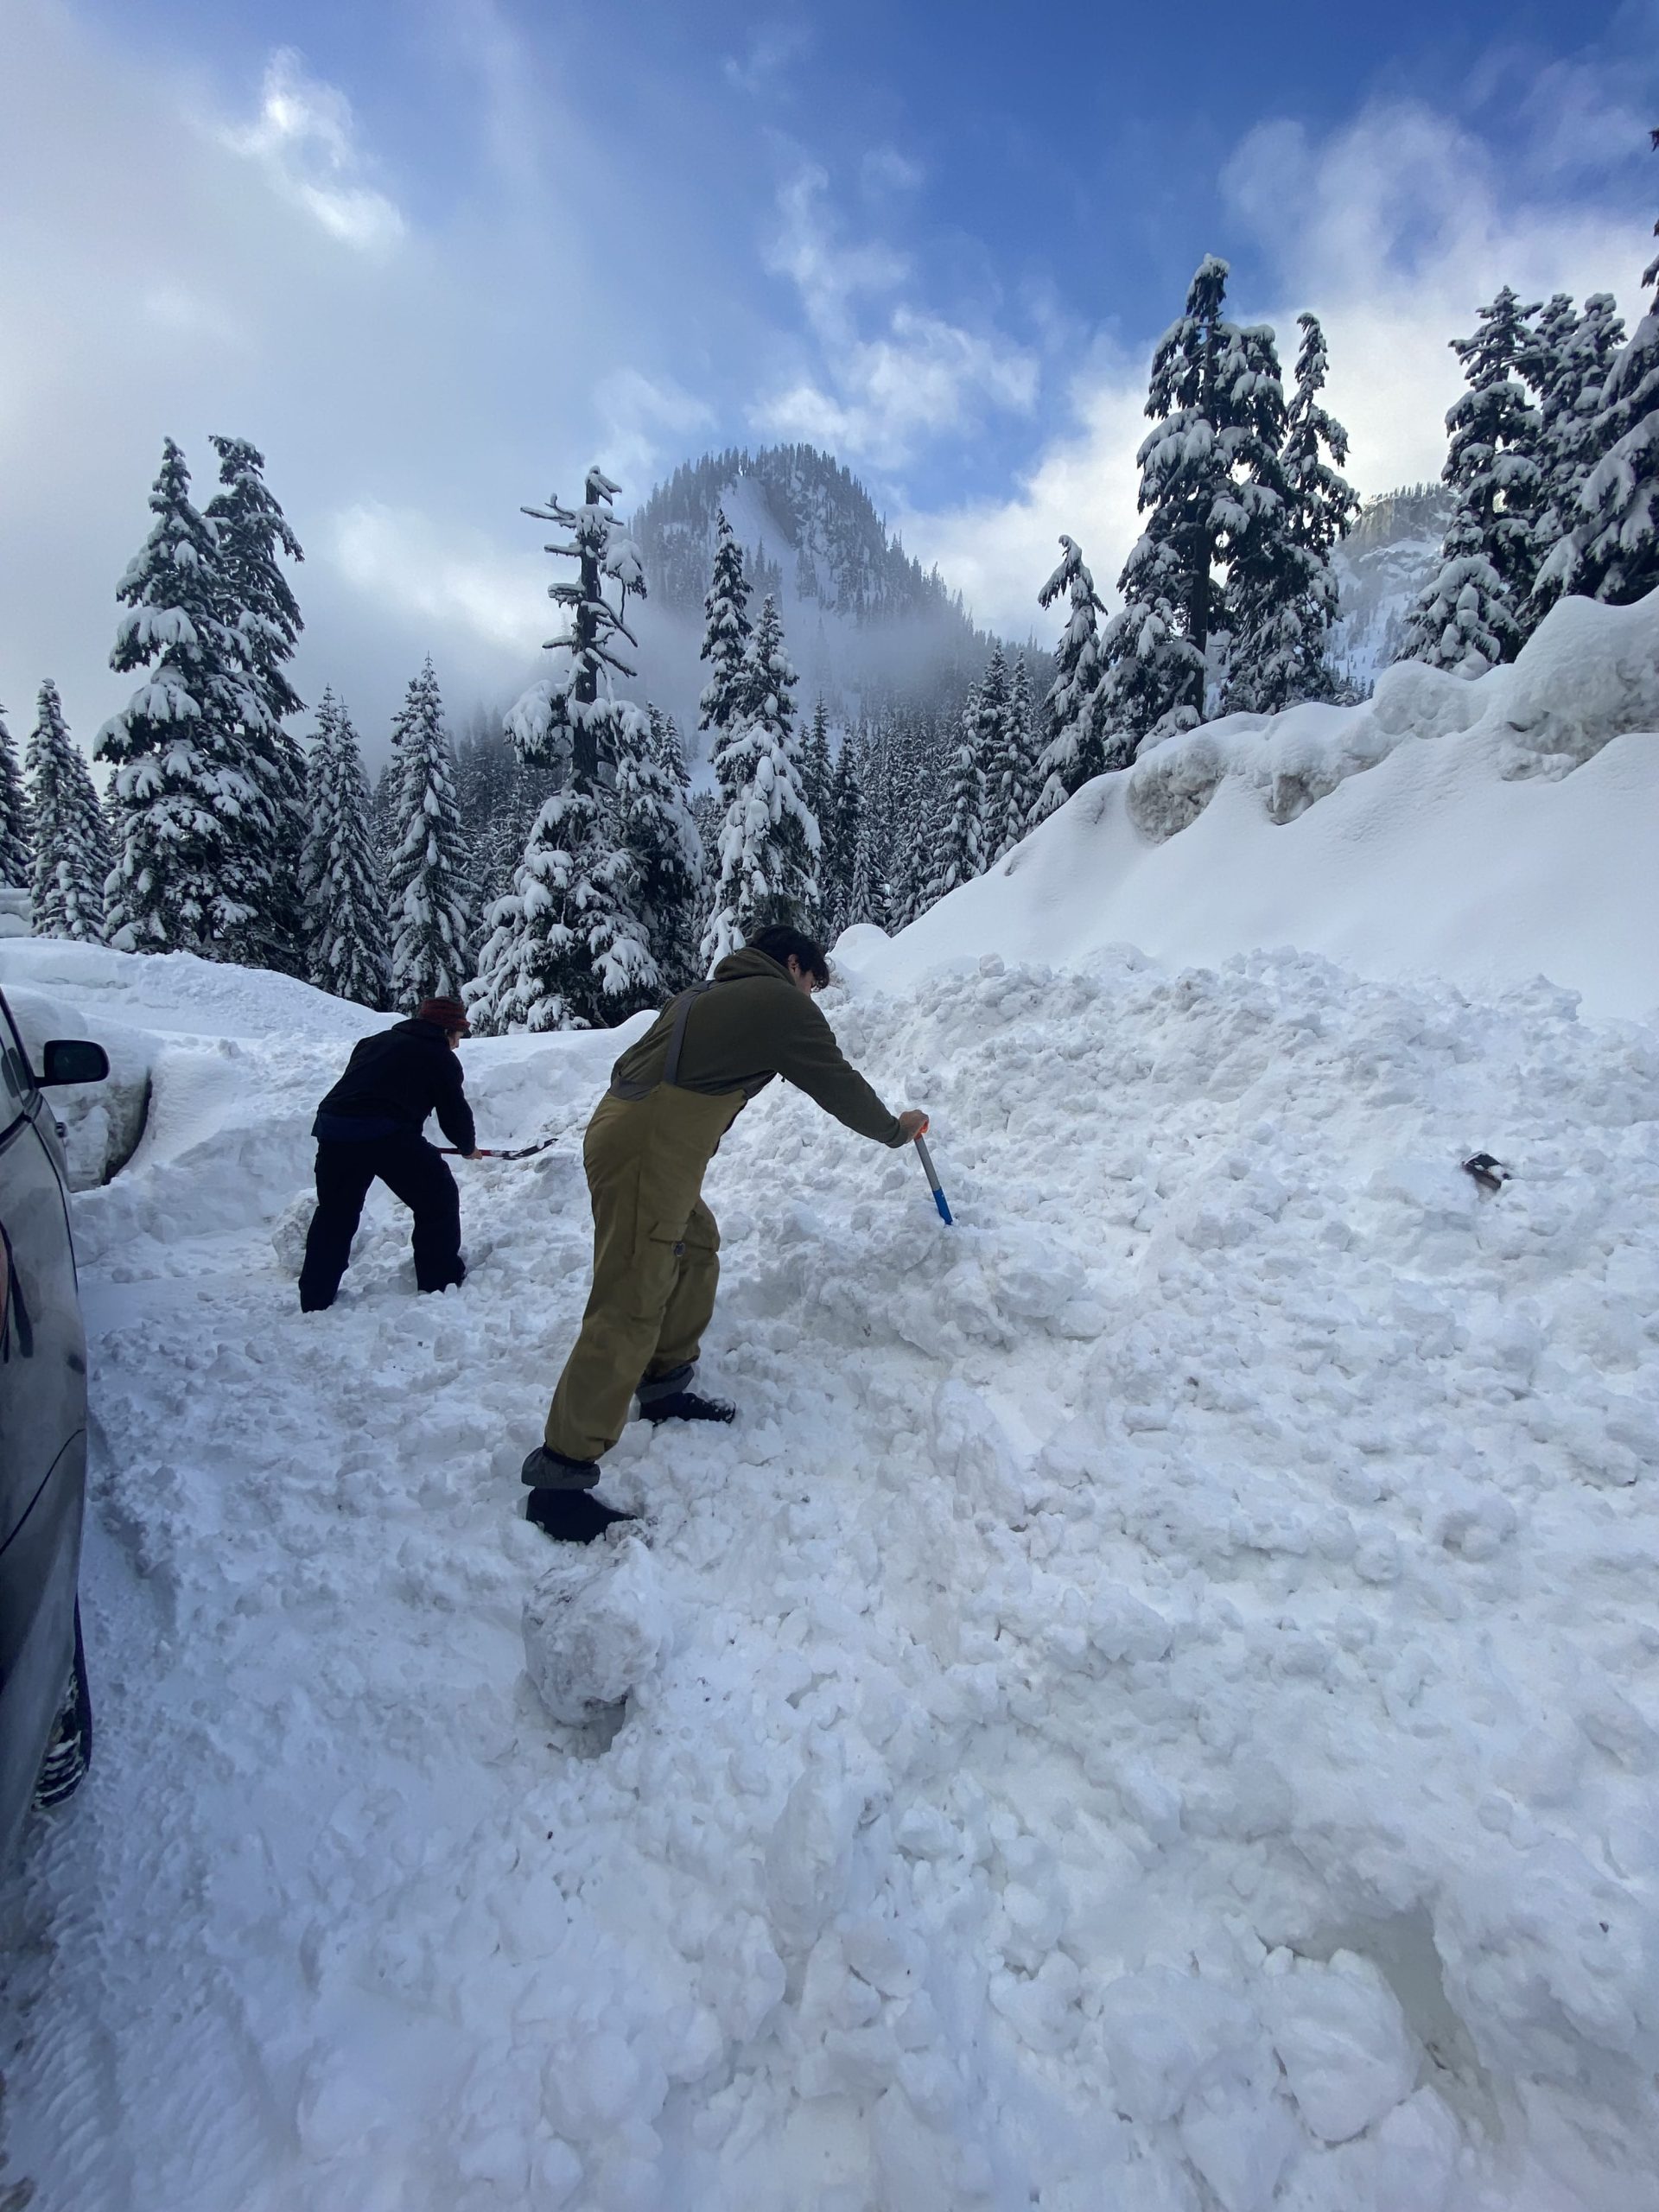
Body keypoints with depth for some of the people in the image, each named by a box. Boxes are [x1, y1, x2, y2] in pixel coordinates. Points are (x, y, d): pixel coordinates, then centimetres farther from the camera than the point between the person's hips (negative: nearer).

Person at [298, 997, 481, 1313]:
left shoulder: (374, 1041, 27)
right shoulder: (441, 1057, 7)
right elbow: (455, 1112, 9)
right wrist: (468, 1147, 29)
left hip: (333, 1127, 7)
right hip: (389, 1135, -7)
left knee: (334, 1213, 22)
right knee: (438, 1200, 12)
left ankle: (315, 1300, 28)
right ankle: (441, 1281, 19)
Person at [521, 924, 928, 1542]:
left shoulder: (709, 993, 24)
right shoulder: (781, 1002, 0)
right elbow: (838, 1085, 6)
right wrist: (895, 1129, 22)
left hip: (620, 1129, 10)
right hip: (646, 1155, -10)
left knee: (697, 1251, 22)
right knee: (629, 1312, -8)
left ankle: (666, 1388, 33)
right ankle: (559, 1479, -2)